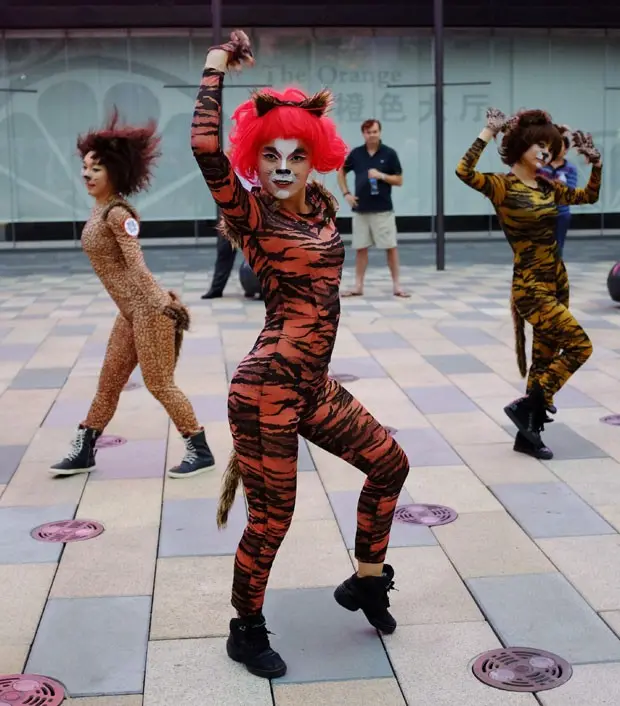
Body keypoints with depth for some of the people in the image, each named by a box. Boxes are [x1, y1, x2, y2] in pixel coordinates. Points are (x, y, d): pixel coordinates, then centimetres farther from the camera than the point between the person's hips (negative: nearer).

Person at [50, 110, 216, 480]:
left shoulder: (117, 214, -17)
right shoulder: (98, 212, 12)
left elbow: (137, 265, -23)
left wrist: (162, 302, -26)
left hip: (148, 309, -9)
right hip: (131, 311, 9)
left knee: (159, 383, -3)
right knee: (108, 383, 15)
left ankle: (201, 451, 9)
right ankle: (84, 452, 26)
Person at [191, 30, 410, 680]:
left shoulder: (321, 204, 7)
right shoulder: (252, 215, -12)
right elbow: (205, 148, -27)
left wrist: (313, 110, 18)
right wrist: (215, 68, -17)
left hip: (313, 386, 8)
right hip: (268, 389, -8)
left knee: (390, 464, 17)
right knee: (271, 519, 2)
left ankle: (365, 582, 37)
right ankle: (246, 633, 26)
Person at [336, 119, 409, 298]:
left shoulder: (389, 153, -3)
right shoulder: (356, 153, 4)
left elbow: (399, 180, -1)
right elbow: (341, 172, 18)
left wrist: (381, 176, -16)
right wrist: (346, 194, 6)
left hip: (383, 210, -2)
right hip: (360, 210, 2)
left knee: (390, 247, -1)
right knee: (360, 248, 6)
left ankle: (396, 285, 6)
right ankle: (359, 286, 12)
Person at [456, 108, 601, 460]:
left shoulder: (547, 186, 7)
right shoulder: (502, 186, -13)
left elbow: (589, 196, 21)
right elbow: (464, 172, -31)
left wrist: (596, 163, 7)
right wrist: (489, 132, -26)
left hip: (557, 281, 8)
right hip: (531, 286, -8)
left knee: (546, 357, 11)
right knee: (579, 346, -14)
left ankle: (528, 432, 21)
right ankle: (526, 405, -2)